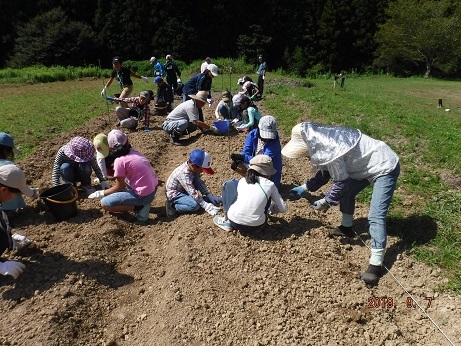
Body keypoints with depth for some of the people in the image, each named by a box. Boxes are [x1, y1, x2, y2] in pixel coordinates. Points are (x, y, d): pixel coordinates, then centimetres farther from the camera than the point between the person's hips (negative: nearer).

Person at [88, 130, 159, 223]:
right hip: (154, 187, 8)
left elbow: (119, 187, -4)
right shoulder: (133, 152, 7)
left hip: (144, 195, -8)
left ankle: (139, 206, -4)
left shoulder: (120, 161, -15)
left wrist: (101, 193, 8)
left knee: (104, 203, 0)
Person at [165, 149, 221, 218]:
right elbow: (193, 193, -34)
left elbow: (199, 182, 0)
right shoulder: (184, 173, -34)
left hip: (182, 189, 9)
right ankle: (172, 206, -11)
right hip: (174, 194, -8)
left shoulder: (193, 168, -10)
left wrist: (209, 195, -10)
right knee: (195, 205, -25)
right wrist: (207, 207, -33)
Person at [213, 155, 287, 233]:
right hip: (256, 226, 0)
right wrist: (270, 208, 30)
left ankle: (226, 221, 17)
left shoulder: (242, 181, 8)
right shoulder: (270, 185, 3)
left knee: (230, 184, 19)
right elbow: (283, 208, 7)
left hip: (235, 222, 1)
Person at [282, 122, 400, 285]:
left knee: (375, 216, -16)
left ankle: (375, 265, -11)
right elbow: (326, 172, 11)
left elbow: (341, 181, -22)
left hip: (385, 168, -10)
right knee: (346, 192, 22)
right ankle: (347, 228, 41)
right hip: (368, 165, 10)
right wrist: (304, 187, 9)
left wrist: (326, 201, -9)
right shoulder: (324, 141, -1)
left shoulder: (330, 150, -31)